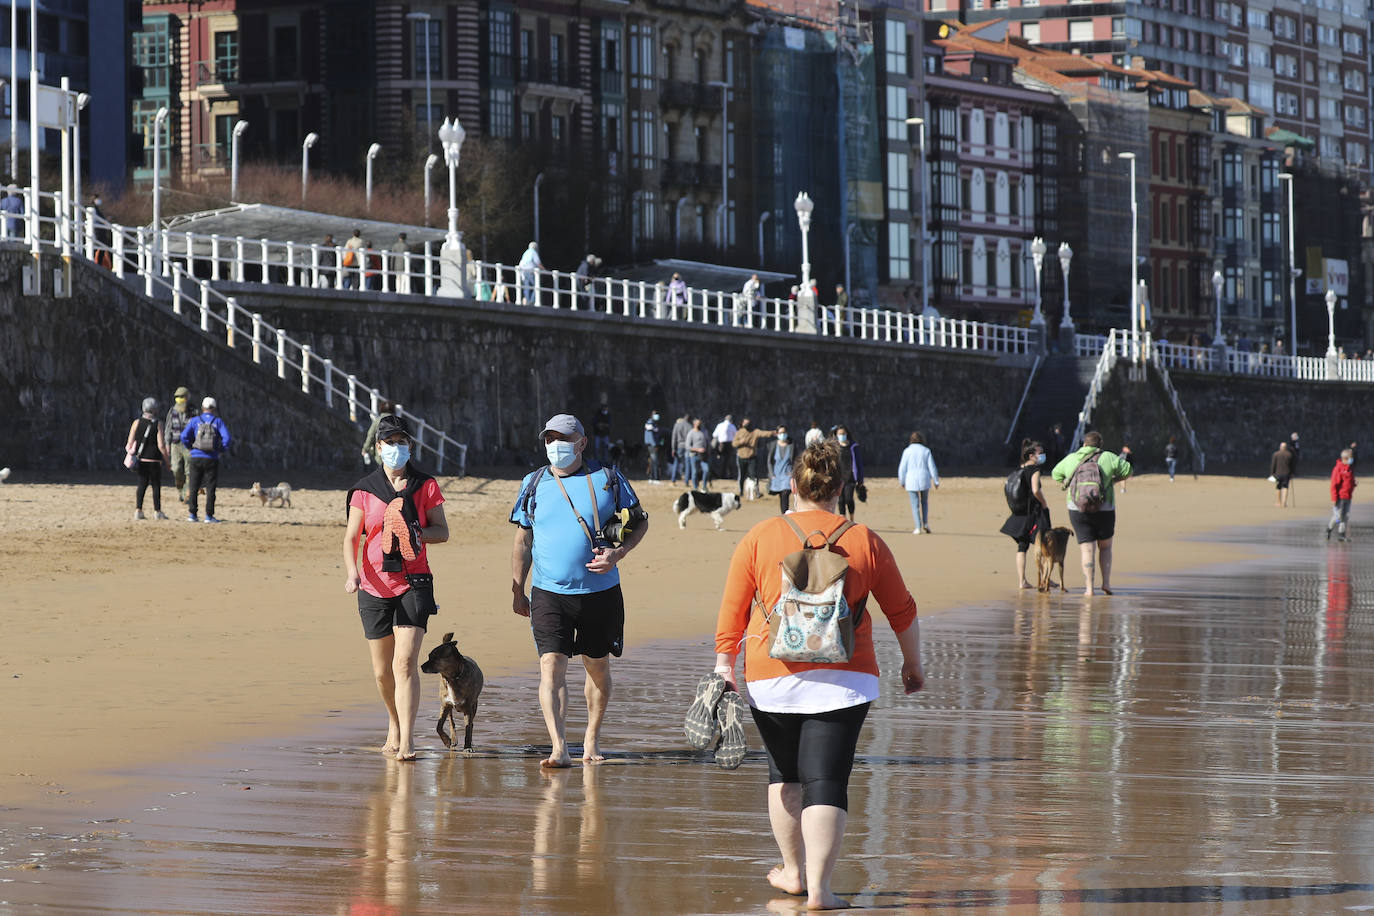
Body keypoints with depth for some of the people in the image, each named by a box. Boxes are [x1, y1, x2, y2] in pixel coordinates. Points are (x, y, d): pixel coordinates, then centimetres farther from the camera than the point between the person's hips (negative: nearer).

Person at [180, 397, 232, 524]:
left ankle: (192, 514, 4)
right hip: (212, 459, -1)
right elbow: (227, 438, -9)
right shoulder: (218, 422, 2)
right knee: (210, 488, 3)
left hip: (196, 457, 1)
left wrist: (190, 447, 12)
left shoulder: (195, 421, 3)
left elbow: (184, 436, -4)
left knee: (193, 488, 7)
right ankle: (209, 516, 1)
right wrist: (222, 450, 7)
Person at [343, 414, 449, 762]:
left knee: (405, 661, -16)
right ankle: (394, 725, 33)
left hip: (413, 583, -2)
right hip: (375, 586, 2)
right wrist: (352, 572, -15)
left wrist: (414, 533, -16)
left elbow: (442, 532, 4)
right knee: (382, 671, 9)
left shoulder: (425, 485, 4)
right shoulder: (364, 490, 6)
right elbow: (351, 537, 3)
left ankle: (407, 741, -19)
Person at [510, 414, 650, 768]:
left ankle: (592, 739, 30)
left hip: (601, 592, 0)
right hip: (548, 593, 0)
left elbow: (640, 521, 7)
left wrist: (618, 553, -10)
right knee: (551, 666, -13)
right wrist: (517, 590, 10)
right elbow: (523, 540, 13)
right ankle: (559, 749, -18)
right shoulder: (534, 484, 5)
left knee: (598, 667, 12)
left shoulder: (607, 480, -1)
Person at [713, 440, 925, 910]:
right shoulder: (864, 541, 4)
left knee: (784, 773, 19)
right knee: (826, 780, -2)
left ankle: (793, 871, 30)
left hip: (772, 675, 1)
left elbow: (733, 609, 0)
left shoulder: (759, 538, 2)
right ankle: (818, 886, -11)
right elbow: (902, 611, 12)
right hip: (844, 677, -1)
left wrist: (725, 661, 8)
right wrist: (912, 664, 25)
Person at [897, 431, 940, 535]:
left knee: (915, 505, 3)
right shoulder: (926, 451, 1)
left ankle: (918, 528, -2)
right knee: (924, 502, 19)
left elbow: (902, 468, 0)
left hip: (911, 481, -1)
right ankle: (925, 523, 6)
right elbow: (932, 467, 1)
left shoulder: (907, 451, -1)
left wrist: (902, 482, 13)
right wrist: (936, 481, 9)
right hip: (924, 479, 1)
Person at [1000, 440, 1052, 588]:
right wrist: (1044, 503, -9)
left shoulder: (1018, 470, 9)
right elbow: (1035, 490, -25)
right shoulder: (1035, 470, -13)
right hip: (1034, 513, -7)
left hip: (1020, 513, 7)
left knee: (1022, 547, 8)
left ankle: (1022, 581, 7)